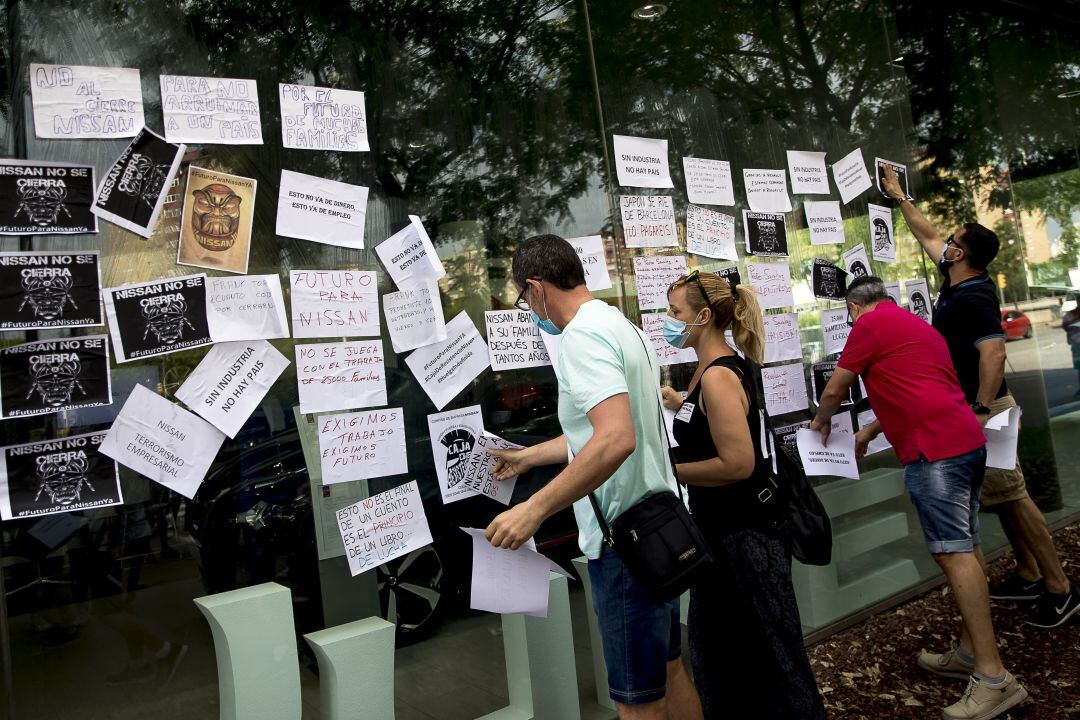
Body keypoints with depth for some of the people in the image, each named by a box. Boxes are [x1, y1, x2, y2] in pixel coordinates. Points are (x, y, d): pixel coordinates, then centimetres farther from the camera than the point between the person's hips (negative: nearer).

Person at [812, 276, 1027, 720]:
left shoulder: (870, 324, -2)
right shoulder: (917, 326, 25)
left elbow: (834, 390, 4)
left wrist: (821, 421, 24)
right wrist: (869, 433, 40)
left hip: (934, 449, -10)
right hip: (967, 439, 10)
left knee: (953, 553, -10)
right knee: (963, 549, 13)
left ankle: (993, 678, -9)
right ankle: (970, 653, 23)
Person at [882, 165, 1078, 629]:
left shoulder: (972, 299, -19)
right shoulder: (958, 283, 8)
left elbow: (994, 353, -29)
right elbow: (926, 237, 21)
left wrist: (982, 412, -31)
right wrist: (898, 196, 29)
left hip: (984, 409, -10)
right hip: (968, 408, 10)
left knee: (1011, 496, -6)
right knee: (1001, 496, 14)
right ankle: (1028, 576, 24)